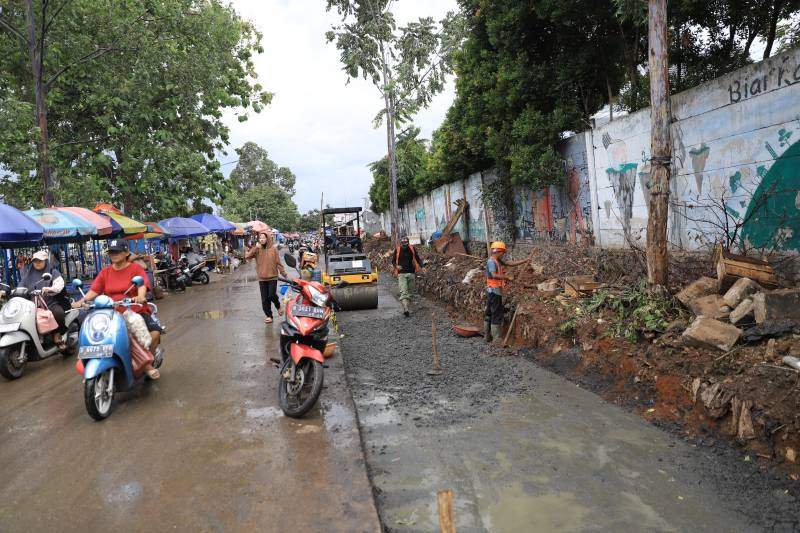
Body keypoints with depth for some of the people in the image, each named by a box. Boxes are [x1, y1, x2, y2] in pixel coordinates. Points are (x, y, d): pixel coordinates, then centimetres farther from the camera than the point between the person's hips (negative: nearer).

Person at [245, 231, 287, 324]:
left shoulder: (273, 249, -1)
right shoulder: (257, 249, 2)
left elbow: (278, 263, 2)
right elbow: (247, 256, -11)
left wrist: (284, 273, -2)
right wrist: (255, 248, -18)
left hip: (272, 277, -2)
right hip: (262, 278, 2)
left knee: (272, 295, -11)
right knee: (264, 298, 4)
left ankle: (278, 306, 20)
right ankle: (269, 316, 16)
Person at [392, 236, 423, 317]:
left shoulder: (412, 249, 3)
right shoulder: (397, 250, -1)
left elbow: (418, 259, 11)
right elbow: (393, 261, 10)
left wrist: (421, 267, -6)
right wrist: (397, 266, -11)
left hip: (411, 273, 3)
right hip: (401, 274, -2)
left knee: (410, 292, 9)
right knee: (403, 292, -15)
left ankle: (408, 309, 22)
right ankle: (406, 309, -26)